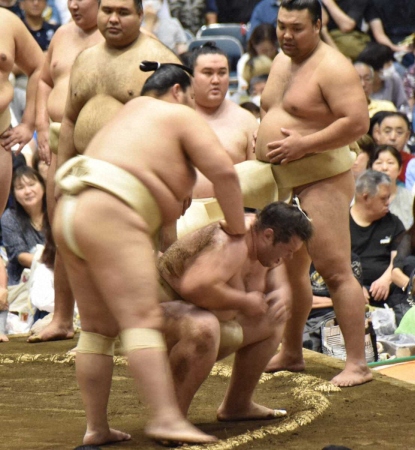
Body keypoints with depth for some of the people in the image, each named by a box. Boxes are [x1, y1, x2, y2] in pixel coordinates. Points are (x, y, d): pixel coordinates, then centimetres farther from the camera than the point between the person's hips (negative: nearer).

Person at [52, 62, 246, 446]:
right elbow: (223, 172, -1)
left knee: (97, 327, 11)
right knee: (142, 319, -19)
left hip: (70, 214, 9)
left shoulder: (131, 113, 31)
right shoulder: (181, 117, 7)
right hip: (110, 217, -9)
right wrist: (236, 227, 8)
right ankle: (166, 417, -31)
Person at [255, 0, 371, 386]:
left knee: (335, 271, -12)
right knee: (287, 270, 16)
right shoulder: (281, 61, 15)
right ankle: (290, 353, 29)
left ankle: (357, 364, -12)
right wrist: (263, 138, 11)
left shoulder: (331, 68, -14)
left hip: (321, 179, -9)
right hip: (280, 182, 9)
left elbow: (358, 122, -22)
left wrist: (303, 144, -22)